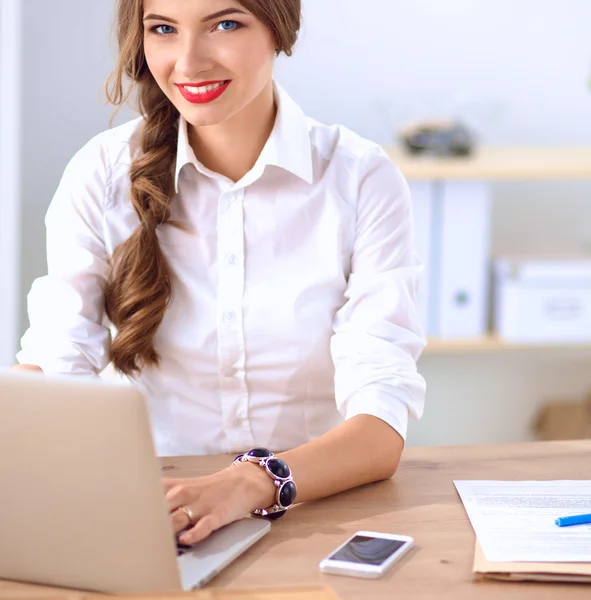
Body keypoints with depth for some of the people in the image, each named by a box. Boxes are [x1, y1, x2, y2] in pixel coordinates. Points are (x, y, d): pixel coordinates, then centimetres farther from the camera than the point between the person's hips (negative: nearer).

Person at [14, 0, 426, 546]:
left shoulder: (363, 182, -7)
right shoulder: (102, 174, -1)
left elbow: (381, 429, -16)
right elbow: (50, 366, -8)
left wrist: (247, 485, -34)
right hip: (156, 512, 2)